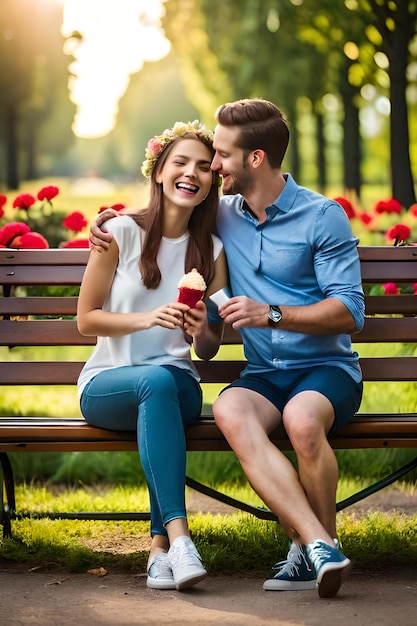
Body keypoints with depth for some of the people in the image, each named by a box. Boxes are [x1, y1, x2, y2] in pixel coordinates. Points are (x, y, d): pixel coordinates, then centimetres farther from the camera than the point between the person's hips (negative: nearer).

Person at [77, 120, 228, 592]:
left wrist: (203, 331, -12)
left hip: (176, 385, 2)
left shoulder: (211, 251, 8)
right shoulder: (121, 232, 0)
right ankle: (177, 534, -46)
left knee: (166, 382, -37)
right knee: (156, 381, -38)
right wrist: (148, 319, -17)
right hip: (107, 384, -2)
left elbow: (209, 351, 12)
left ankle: (160, 545, -41)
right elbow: (86, 320, -1)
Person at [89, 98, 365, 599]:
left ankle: (310, 549, -18)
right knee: (230, 410, -34)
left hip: (327, 368, -4)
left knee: (302, 418, -40)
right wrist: (114, 218, 12)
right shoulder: (222, 215, 14)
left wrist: (271, 313, -20)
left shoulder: (322, 217, -3)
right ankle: (318, 544, -39)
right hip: (263, 373, 4)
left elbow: (350, 311, -8)